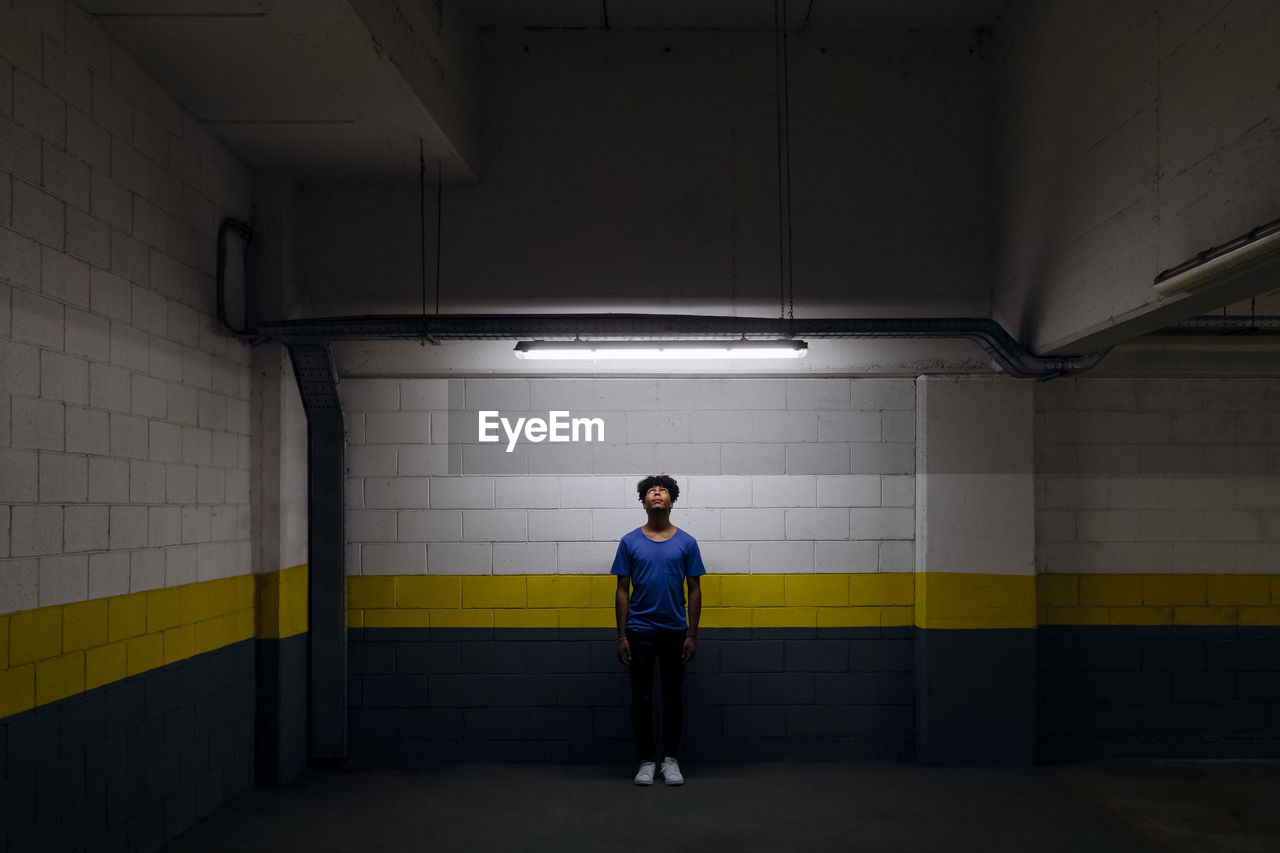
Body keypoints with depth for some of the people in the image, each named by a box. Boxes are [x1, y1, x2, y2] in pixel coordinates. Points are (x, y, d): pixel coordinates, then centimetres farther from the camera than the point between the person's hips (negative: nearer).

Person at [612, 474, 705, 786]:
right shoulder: (630, 542, 1)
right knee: (642, 698, 4)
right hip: (639, 631, 0)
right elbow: (623, 591, 2)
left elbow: (694, 590, 3)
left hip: (675, 631, 0)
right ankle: (646, 760, 15)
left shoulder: (686, 543, 2)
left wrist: (692, 634, -2)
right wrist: (622, 636, -3)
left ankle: (671, 759, 18)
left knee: (673, 696, 7)